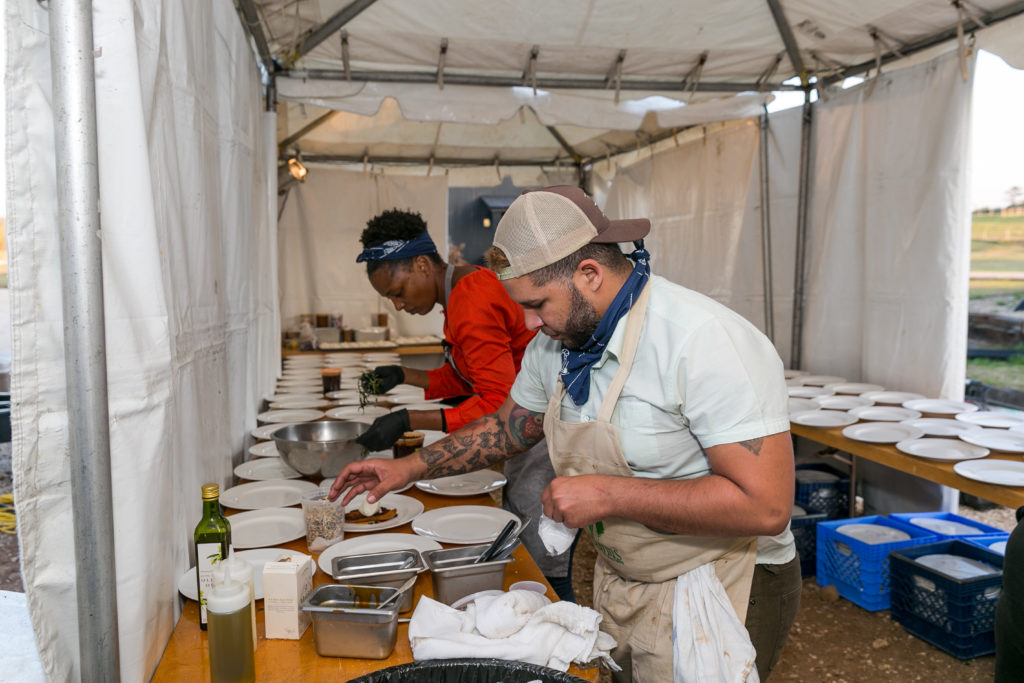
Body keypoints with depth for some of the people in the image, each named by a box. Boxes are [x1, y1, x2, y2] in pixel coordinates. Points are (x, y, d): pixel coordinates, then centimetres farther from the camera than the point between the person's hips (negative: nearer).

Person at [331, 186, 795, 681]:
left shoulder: (706, 343, -28)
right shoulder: (555, 341, -4)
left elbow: (766, 506, -31)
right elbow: (510, 427, 13)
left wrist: (609, 495, -30)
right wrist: (410, 468, 5)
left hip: (701, 597, -6)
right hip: (612, 580, 7)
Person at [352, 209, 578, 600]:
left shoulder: (472, 302, -21)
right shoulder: (465, 291, 12)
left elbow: (499, 404, -26)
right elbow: (467, 379, 20)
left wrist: (408, 421, -25)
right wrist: (404, 376, 12)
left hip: (544, 440, -10)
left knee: (544, 576, -2)